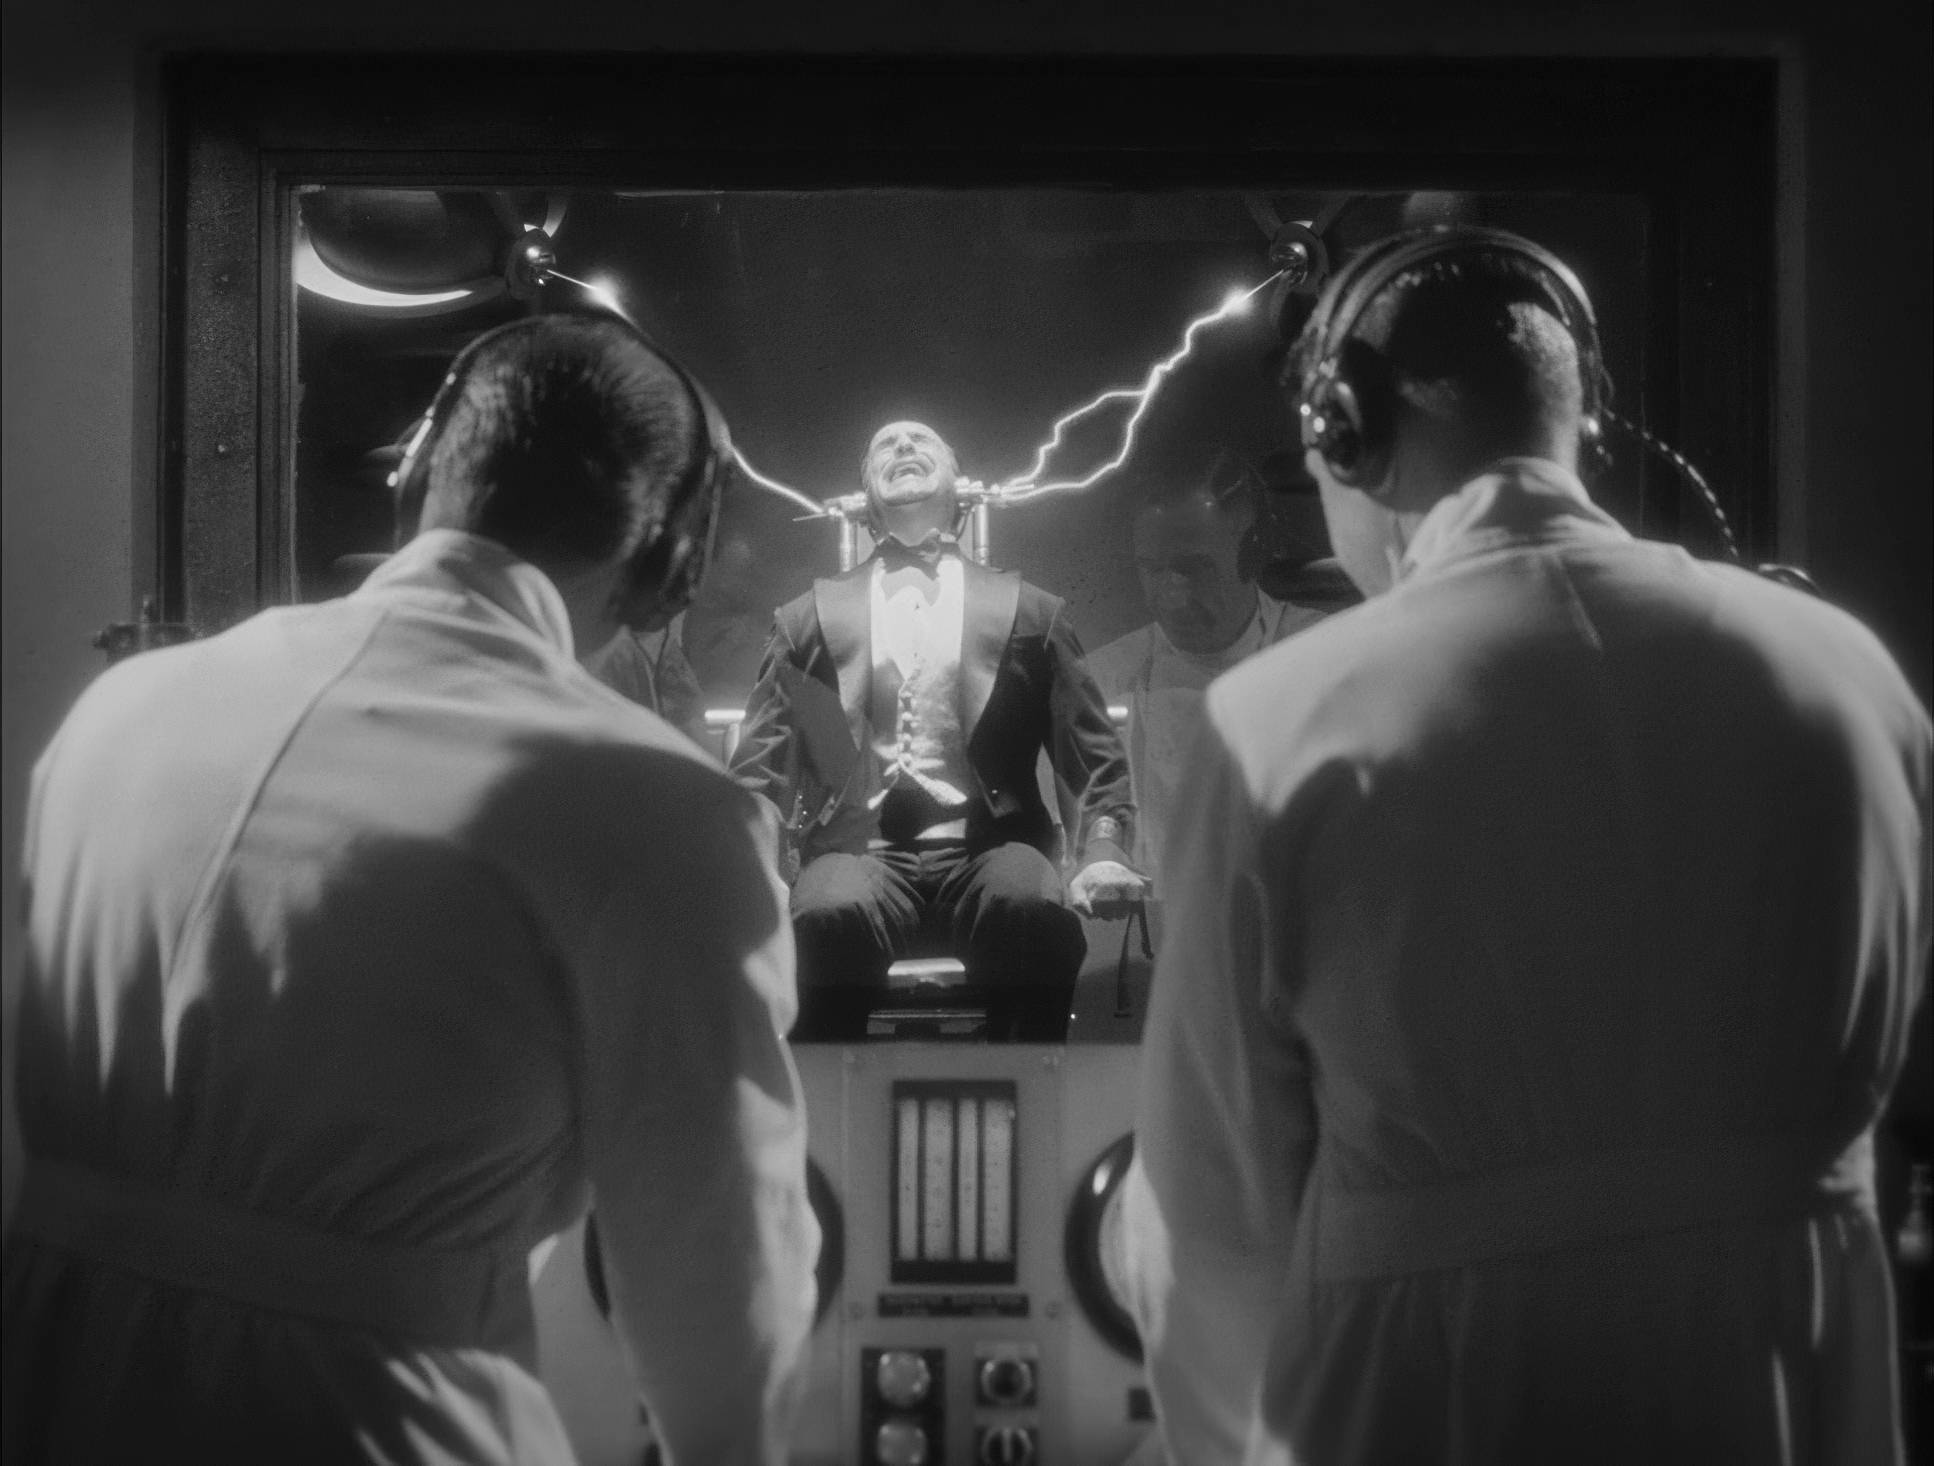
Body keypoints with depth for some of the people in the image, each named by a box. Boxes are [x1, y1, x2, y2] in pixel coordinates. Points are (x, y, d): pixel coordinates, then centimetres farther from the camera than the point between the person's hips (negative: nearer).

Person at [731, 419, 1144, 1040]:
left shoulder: (1028, 611, 20)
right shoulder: (809, 618, 20)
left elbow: (1096, 756, 15)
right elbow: (760, 769, 15)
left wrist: (1102, 853, -4)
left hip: (984, 851, 0)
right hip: (860, 851, 0)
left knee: (1034, 910, -35)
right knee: (832, 914, -35)